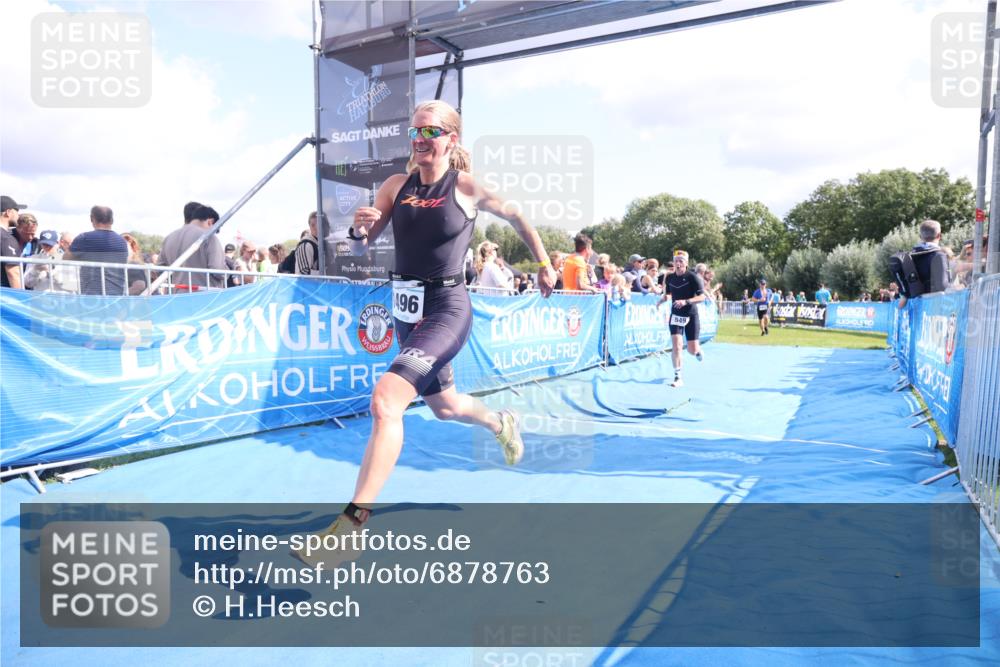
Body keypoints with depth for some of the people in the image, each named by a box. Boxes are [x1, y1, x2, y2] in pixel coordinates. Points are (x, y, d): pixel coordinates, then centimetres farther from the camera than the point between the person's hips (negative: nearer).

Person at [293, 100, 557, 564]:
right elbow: (360, 249, 6)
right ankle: (501, 424, 57)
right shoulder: (396, 186, 4)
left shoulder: (468, 187, -7)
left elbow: (518, 218, 10)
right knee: (443, 406, 25)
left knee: (385, 400, -25)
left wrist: (544, 266, 15)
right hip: (406, 308, 7)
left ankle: (352, 522, -17)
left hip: (446, 308, -6)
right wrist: (360, 230, -17)